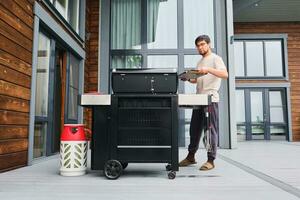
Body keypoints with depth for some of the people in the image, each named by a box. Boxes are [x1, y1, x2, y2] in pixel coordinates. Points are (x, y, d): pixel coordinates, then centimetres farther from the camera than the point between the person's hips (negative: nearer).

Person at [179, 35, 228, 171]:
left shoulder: (215, 58, 1)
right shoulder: (200, 62, 24)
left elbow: (225, 74, -14)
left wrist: (209, 70, -25)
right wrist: (188, 78, 7)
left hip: (211, 99, -8)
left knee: (211, 130, -5)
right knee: (194, 129, 11)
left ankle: (210, 160, 1)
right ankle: (191, 157, 22)